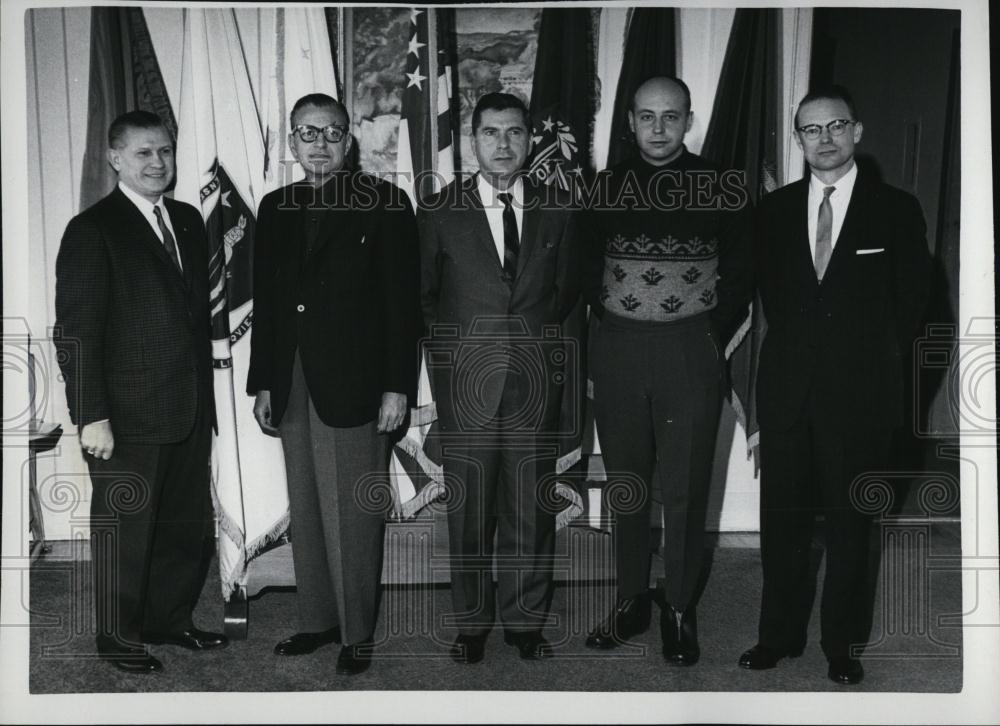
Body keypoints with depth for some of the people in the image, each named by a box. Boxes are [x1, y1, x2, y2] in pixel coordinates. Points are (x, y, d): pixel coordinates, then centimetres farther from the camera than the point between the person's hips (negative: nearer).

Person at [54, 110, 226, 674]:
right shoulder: (92, 230, -9)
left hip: (191, 410, 7)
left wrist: (207, 393, 9)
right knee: (125, 529, 8)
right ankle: (120, 637, 24)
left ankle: (169, 618, 33)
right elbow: (76, 331, -13)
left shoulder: (189, 220, 11)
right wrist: (92, 416, -17)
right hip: (129, 416, -6)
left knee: (190, 526, 15)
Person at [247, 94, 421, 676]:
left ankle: (358, 632, 12)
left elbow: (402, 300, -6)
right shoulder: (276, 208, 13)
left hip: (354, 385, -5)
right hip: (294, 386, 5)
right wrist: (263, 383, 11)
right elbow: (266, 300, 14)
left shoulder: (383, 203, -2)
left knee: (354, 515, 0)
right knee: (306, 512, 11)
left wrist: (397, 387, -11)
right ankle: (318, 619, 24)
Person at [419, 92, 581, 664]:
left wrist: (537, 333, 10)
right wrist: (461, 339, 8)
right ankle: (473, 622, 17)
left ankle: (527, 620, 19)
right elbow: (423, 295, 11)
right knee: (469, 509, 3)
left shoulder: (557, 211, 7)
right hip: (466, 381, -1)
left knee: (533, 506, 5)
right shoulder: (440, 213, 2)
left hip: (537, 378, 1)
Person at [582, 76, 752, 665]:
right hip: (618, 351, 2)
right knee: (626, 483, 9)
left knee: (685, 488, 1)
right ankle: (631, 601, 22)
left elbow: (740, 275, 5)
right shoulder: (606, 186, 6)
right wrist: (610, 329, 3)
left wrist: (714, 340, -2)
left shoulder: (721, 187, 0)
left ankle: (681, 611, 15)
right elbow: (590, 268, 12)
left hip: (691, 351, -2)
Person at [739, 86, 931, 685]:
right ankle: (781, 634, 21)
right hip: (787, 389, 2)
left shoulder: (897, 210, 1)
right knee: (782, 520, 7)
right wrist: (796, 351, 6)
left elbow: (912, 302, 4)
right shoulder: (775, 209, 9)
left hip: (860, 393, -2)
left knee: (849, 524, 6)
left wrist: (874, 362, 4)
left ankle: (843, 645, 20)